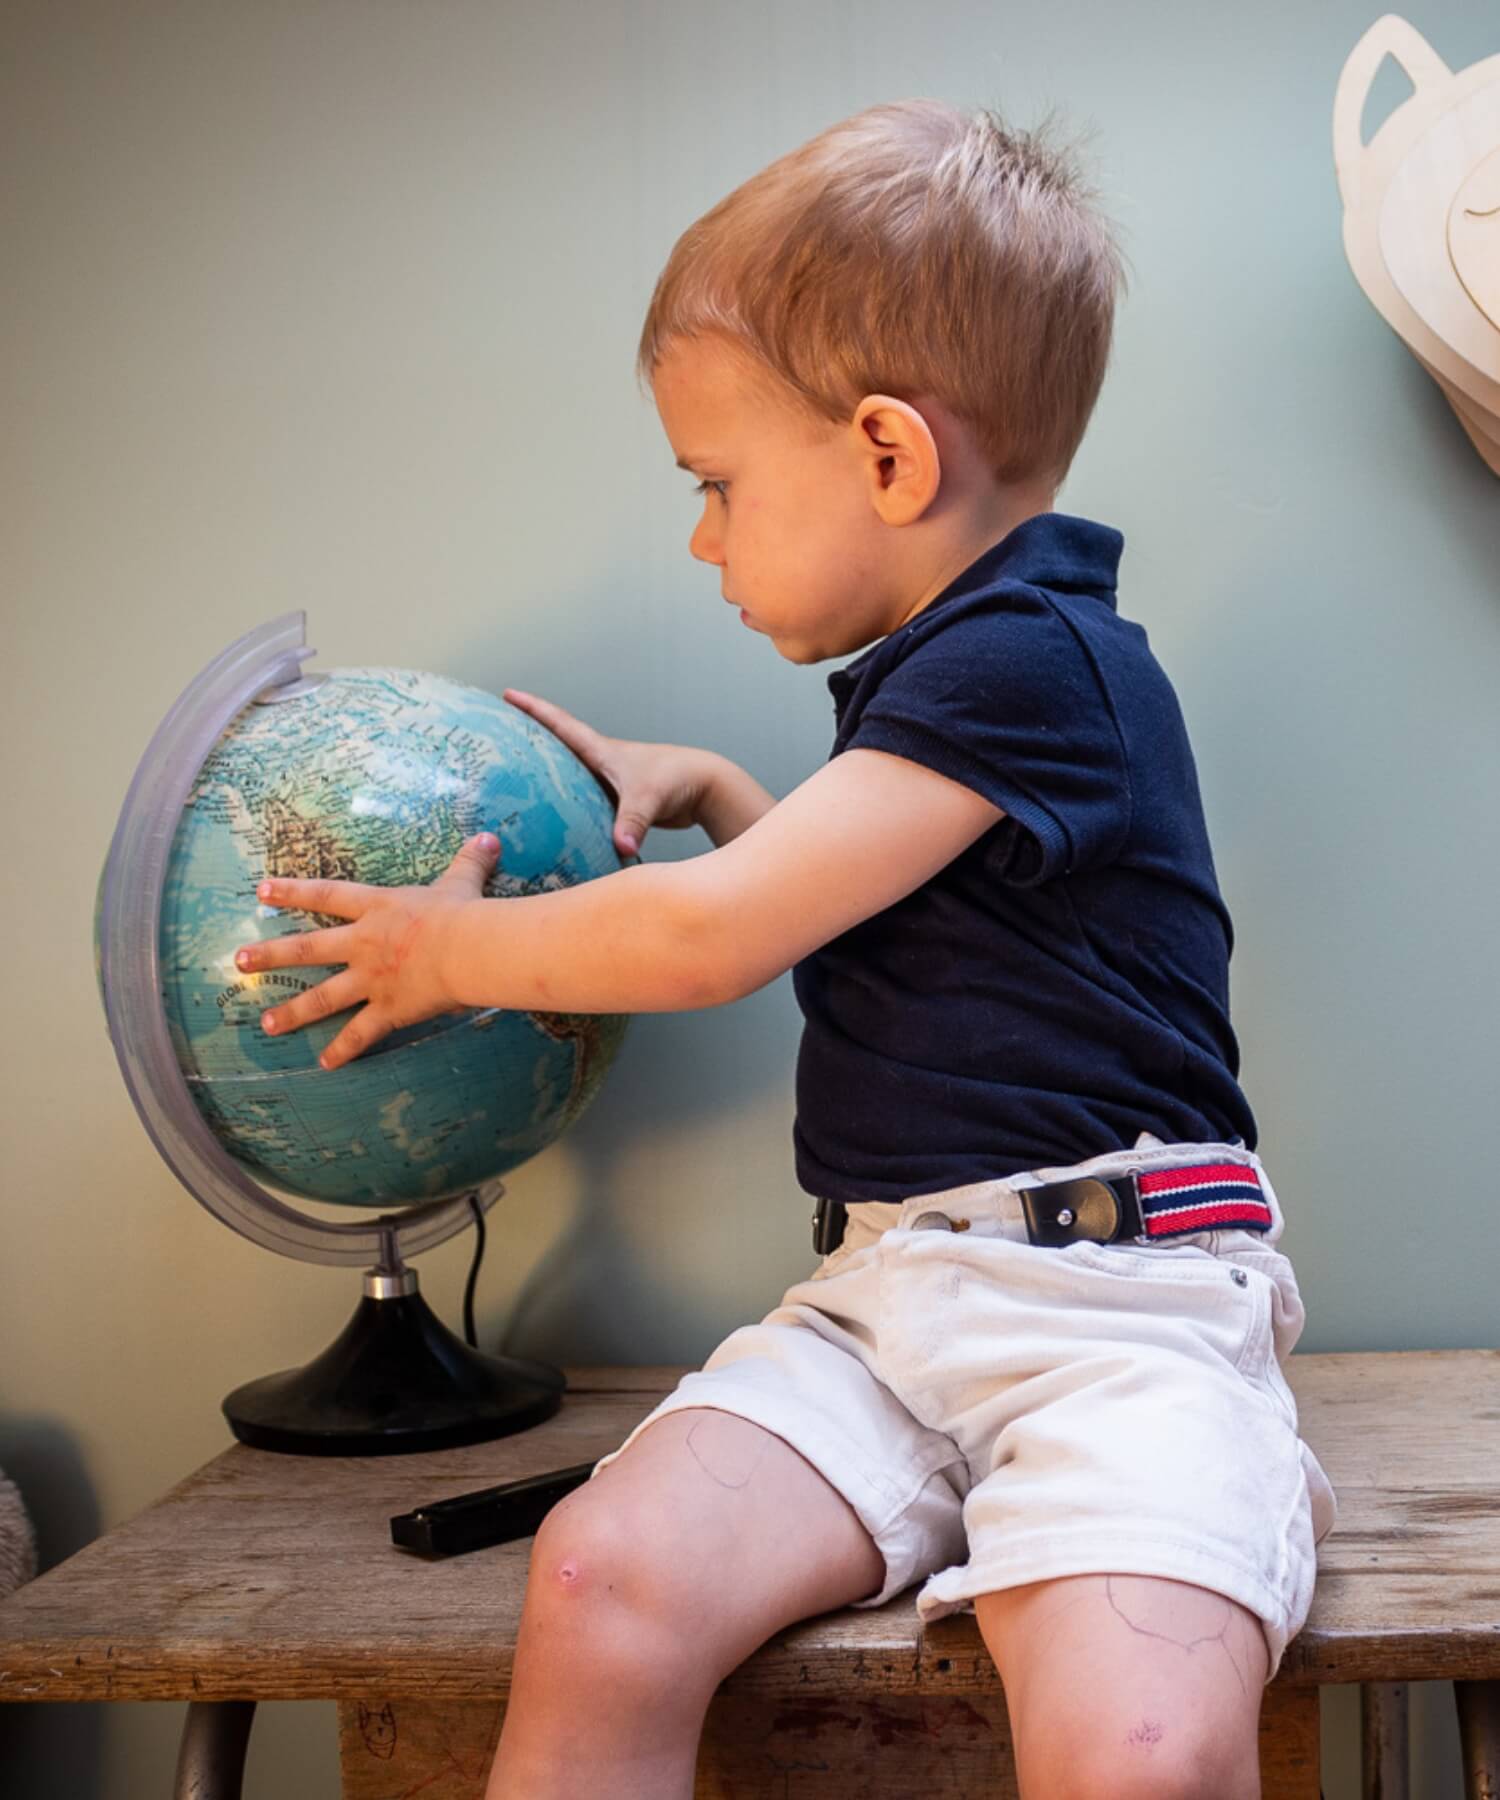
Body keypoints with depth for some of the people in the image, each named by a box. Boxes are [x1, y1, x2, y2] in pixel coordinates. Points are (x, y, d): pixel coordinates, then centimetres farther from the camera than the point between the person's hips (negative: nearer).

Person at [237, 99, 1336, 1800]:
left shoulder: (1034, 659, -10)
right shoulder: (930, 670, 20)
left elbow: (715, 938, -12)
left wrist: (450, 949, 3)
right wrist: (699, 786, 27)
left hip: (1111, 1292, -7)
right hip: (885, 1293, 8)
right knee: (600, 1587, -19)